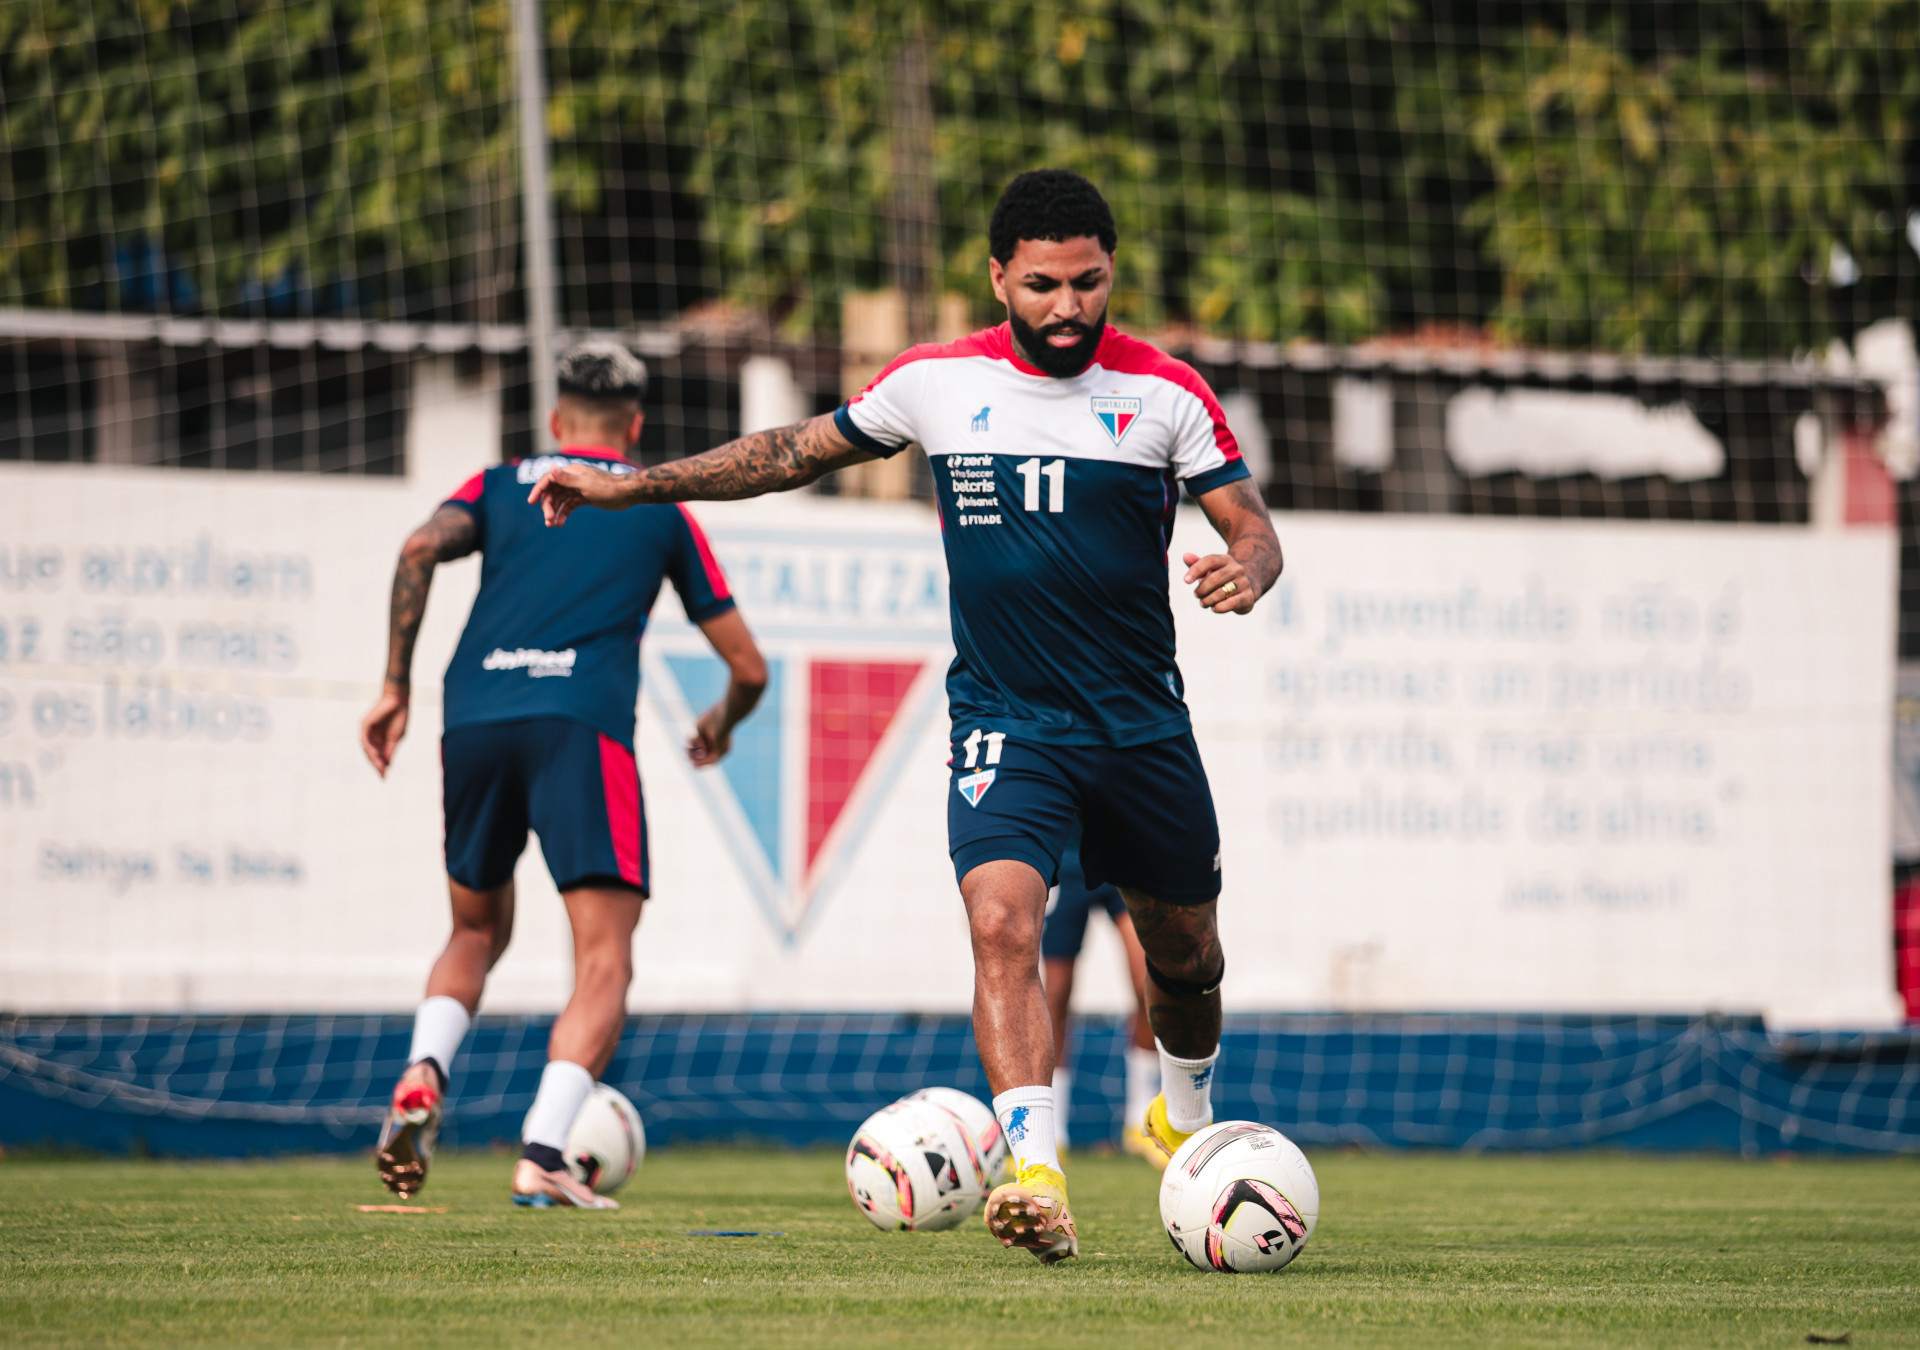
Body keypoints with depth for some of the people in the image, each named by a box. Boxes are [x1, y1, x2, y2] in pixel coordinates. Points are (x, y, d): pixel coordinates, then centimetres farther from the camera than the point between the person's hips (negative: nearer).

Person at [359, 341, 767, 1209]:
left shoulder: (501, 485, 24)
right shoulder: (660, 510, 22)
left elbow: (422, 549, 0)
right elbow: (747, 666, 23)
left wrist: (395, 687, 4)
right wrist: (722, 727, 45)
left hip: (475, 717, 3)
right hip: (581, 723, -3)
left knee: (478, 931, 23)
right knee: (605, 960, -4)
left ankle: (423, 1075, -4)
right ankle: (542, 1158, -22)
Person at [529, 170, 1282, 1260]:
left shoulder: (1166, 392, -5)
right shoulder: (940, 383, -1)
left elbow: (1254, 525, -2)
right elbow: (797, 453, 11)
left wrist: (1246, 570, -27)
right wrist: (626, 486, 9)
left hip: (1144, 723, 1)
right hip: (1005, 723, -1)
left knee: (1185, 948, 15)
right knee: (1002, 919, -25)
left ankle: (1189, 1114, 47)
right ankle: (1039, 1178, -34)